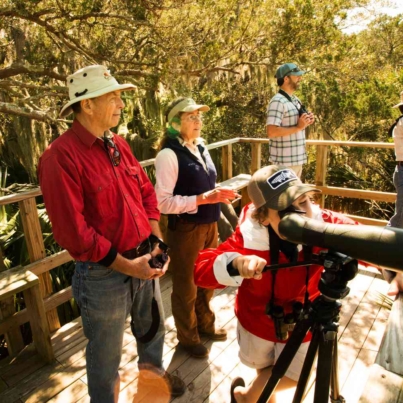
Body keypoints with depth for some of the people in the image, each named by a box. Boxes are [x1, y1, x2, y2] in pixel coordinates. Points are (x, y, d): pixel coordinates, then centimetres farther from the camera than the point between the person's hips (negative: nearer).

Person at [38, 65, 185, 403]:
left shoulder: (119, 145, 4)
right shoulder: (61, 156, -21)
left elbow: (146, 192, 8)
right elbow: (72, 231, -24)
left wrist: (156, 243, -2)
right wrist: (126, 266, -20)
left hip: (144, 262, 8)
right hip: (103, 274, -7)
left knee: (152, 326, 30)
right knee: (106, 352, 17)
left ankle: (151, 369, 61)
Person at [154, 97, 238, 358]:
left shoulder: (200, 147, 6)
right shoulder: (169, 154, -19)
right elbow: (162, 202, -23)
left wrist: (219, 194, -4)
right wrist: (203, 199, -26)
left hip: (208, 225, 7)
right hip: (185, 229, -7)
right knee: (186, 286, 14)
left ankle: (205, 324, 49)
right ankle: (188, 337, 38)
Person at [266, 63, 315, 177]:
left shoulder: (295, 99, 14)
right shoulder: (278, 102, -16)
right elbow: (271, 132, -26)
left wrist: (305, 123, 3)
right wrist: (298, 127, -22)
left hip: (297, 158, 10)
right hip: (284, 160, -10)